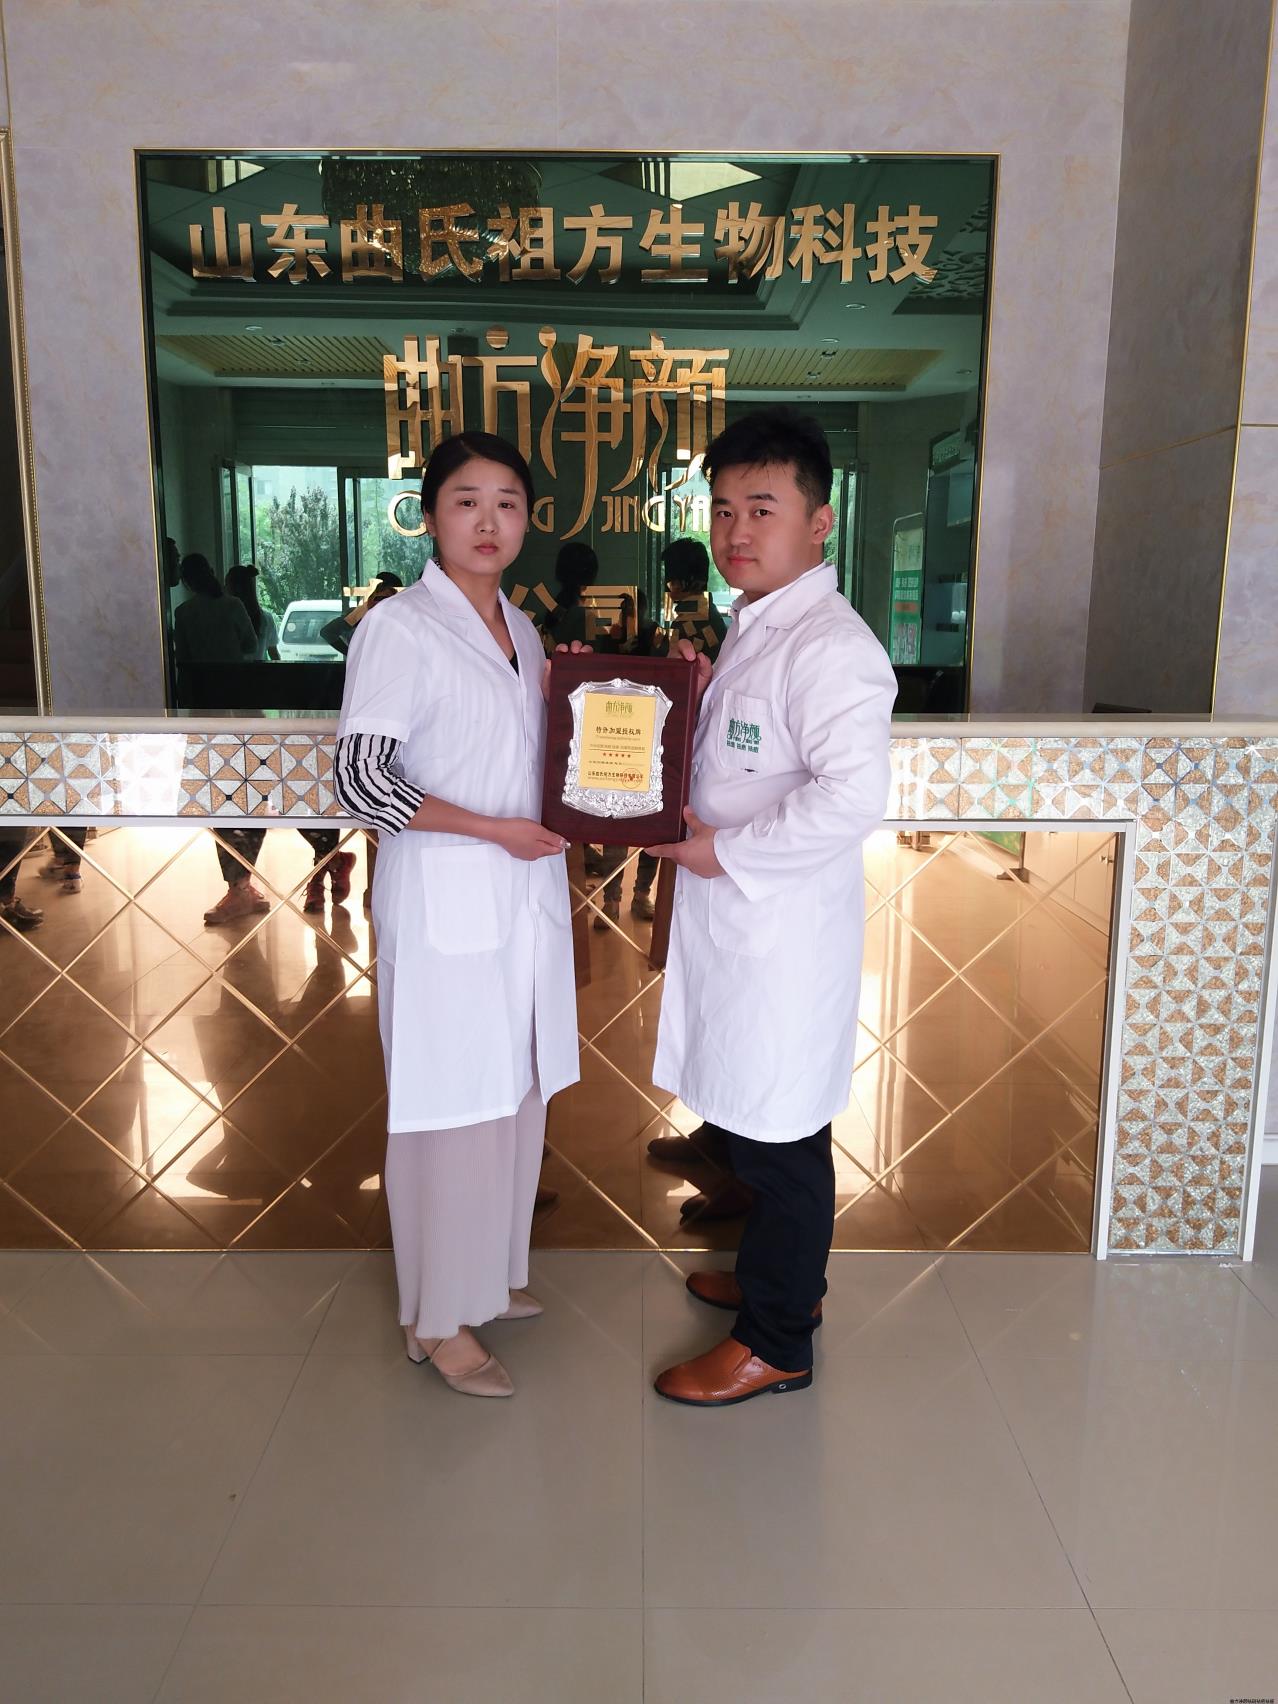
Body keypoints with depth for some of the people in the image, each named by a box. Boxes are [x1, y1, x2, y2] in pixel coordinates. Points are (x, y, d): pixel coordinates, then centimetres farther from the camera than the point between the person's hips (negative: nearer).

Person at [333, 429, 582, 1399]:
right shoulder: (400, 629, -12)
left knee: (517, 1093, 16)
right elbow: (357, 781, -17)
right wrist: (494, 831, -18)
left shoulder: (519, 627, 12)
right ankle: (438, 1320, 21)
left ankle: (490, 1274, 36)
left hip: (526, 893, 8)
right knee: (450, 1107, 3)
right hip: (447, 901, -8)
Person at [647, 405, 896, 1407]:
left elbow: (854, 796, -30)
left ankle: (776, 1345, 22)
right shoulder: (756, 627, 12)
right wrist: (698, 692, 6)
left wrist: (726, 849, -21)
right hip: (734, 915, 10)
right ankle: (781, 1276, 42)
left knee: (778, 1134, 4)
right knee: (755, 1124, 22)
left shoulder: (831, 646, -20)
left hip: (783, 927, -9)